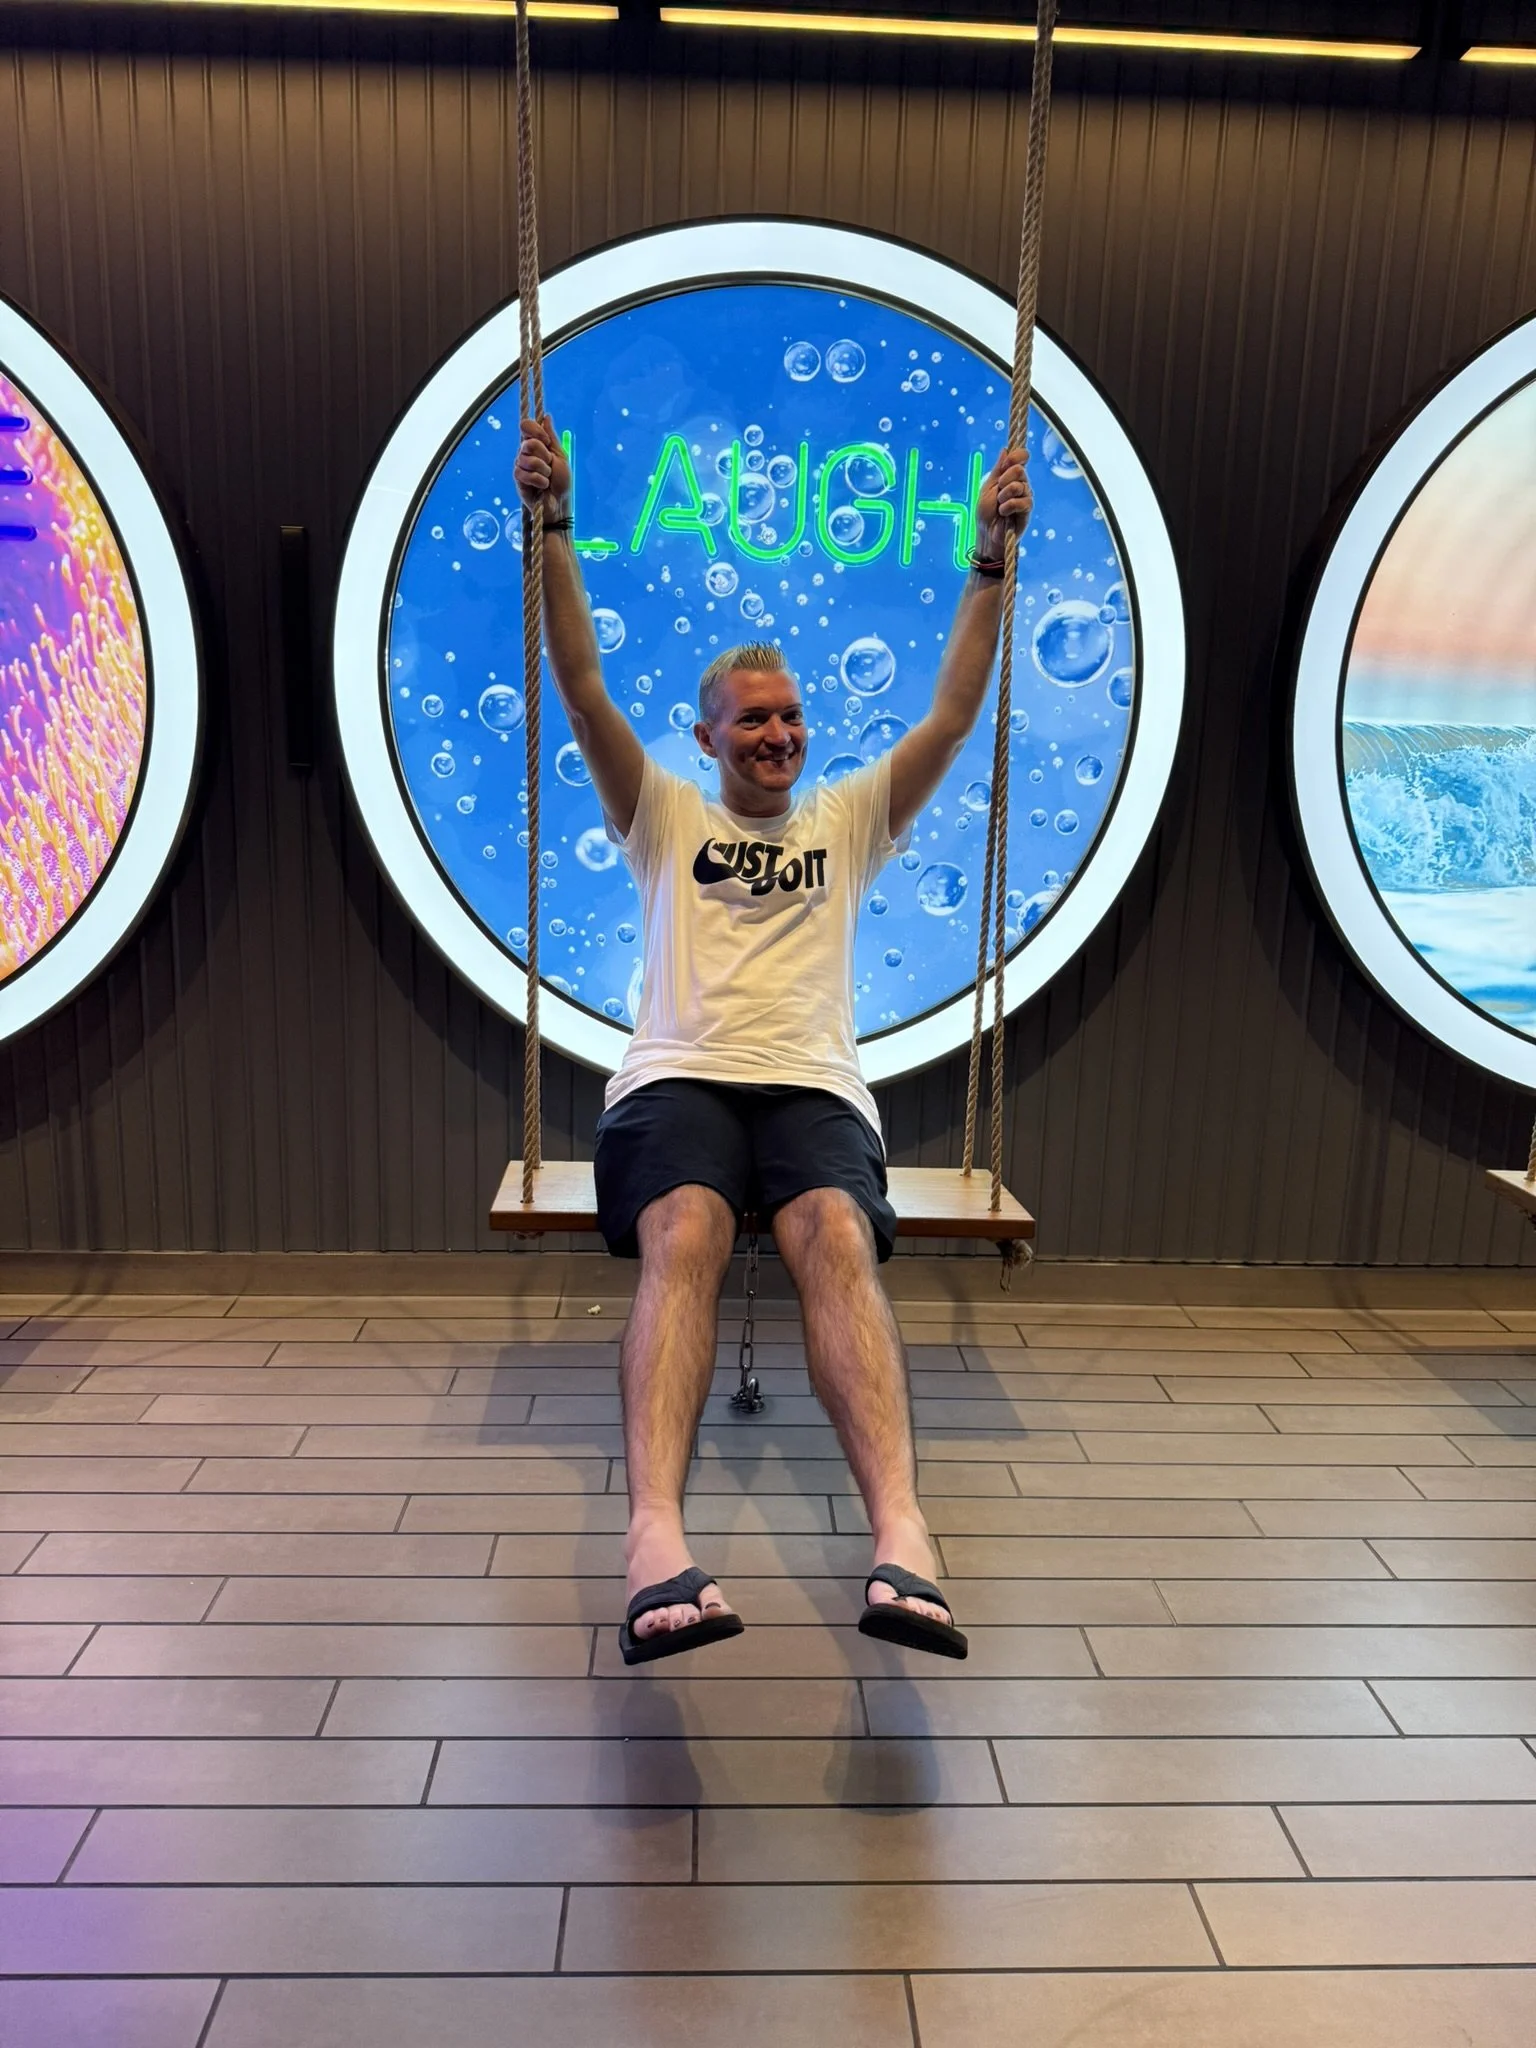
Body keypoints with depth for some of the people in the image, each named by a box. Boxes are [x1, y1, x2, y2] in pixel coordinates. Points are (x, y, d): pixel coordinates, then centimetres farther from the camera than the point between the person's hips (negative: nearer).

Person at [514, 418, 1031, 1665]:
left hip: (815, 1085, 1)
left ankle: (901, 1535, -49)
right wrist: (554, 527, 4)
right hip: (679, 1078, 0)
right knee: (684, 1243, -34)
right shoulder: (664, 817, 22)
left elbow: (953, 718, 16)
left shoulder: (849, 820, 25)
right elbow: (585, 694, 11)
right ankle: (659, 1538, -49)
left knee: (839, 1242, -33)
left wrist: (991, 556, 11)